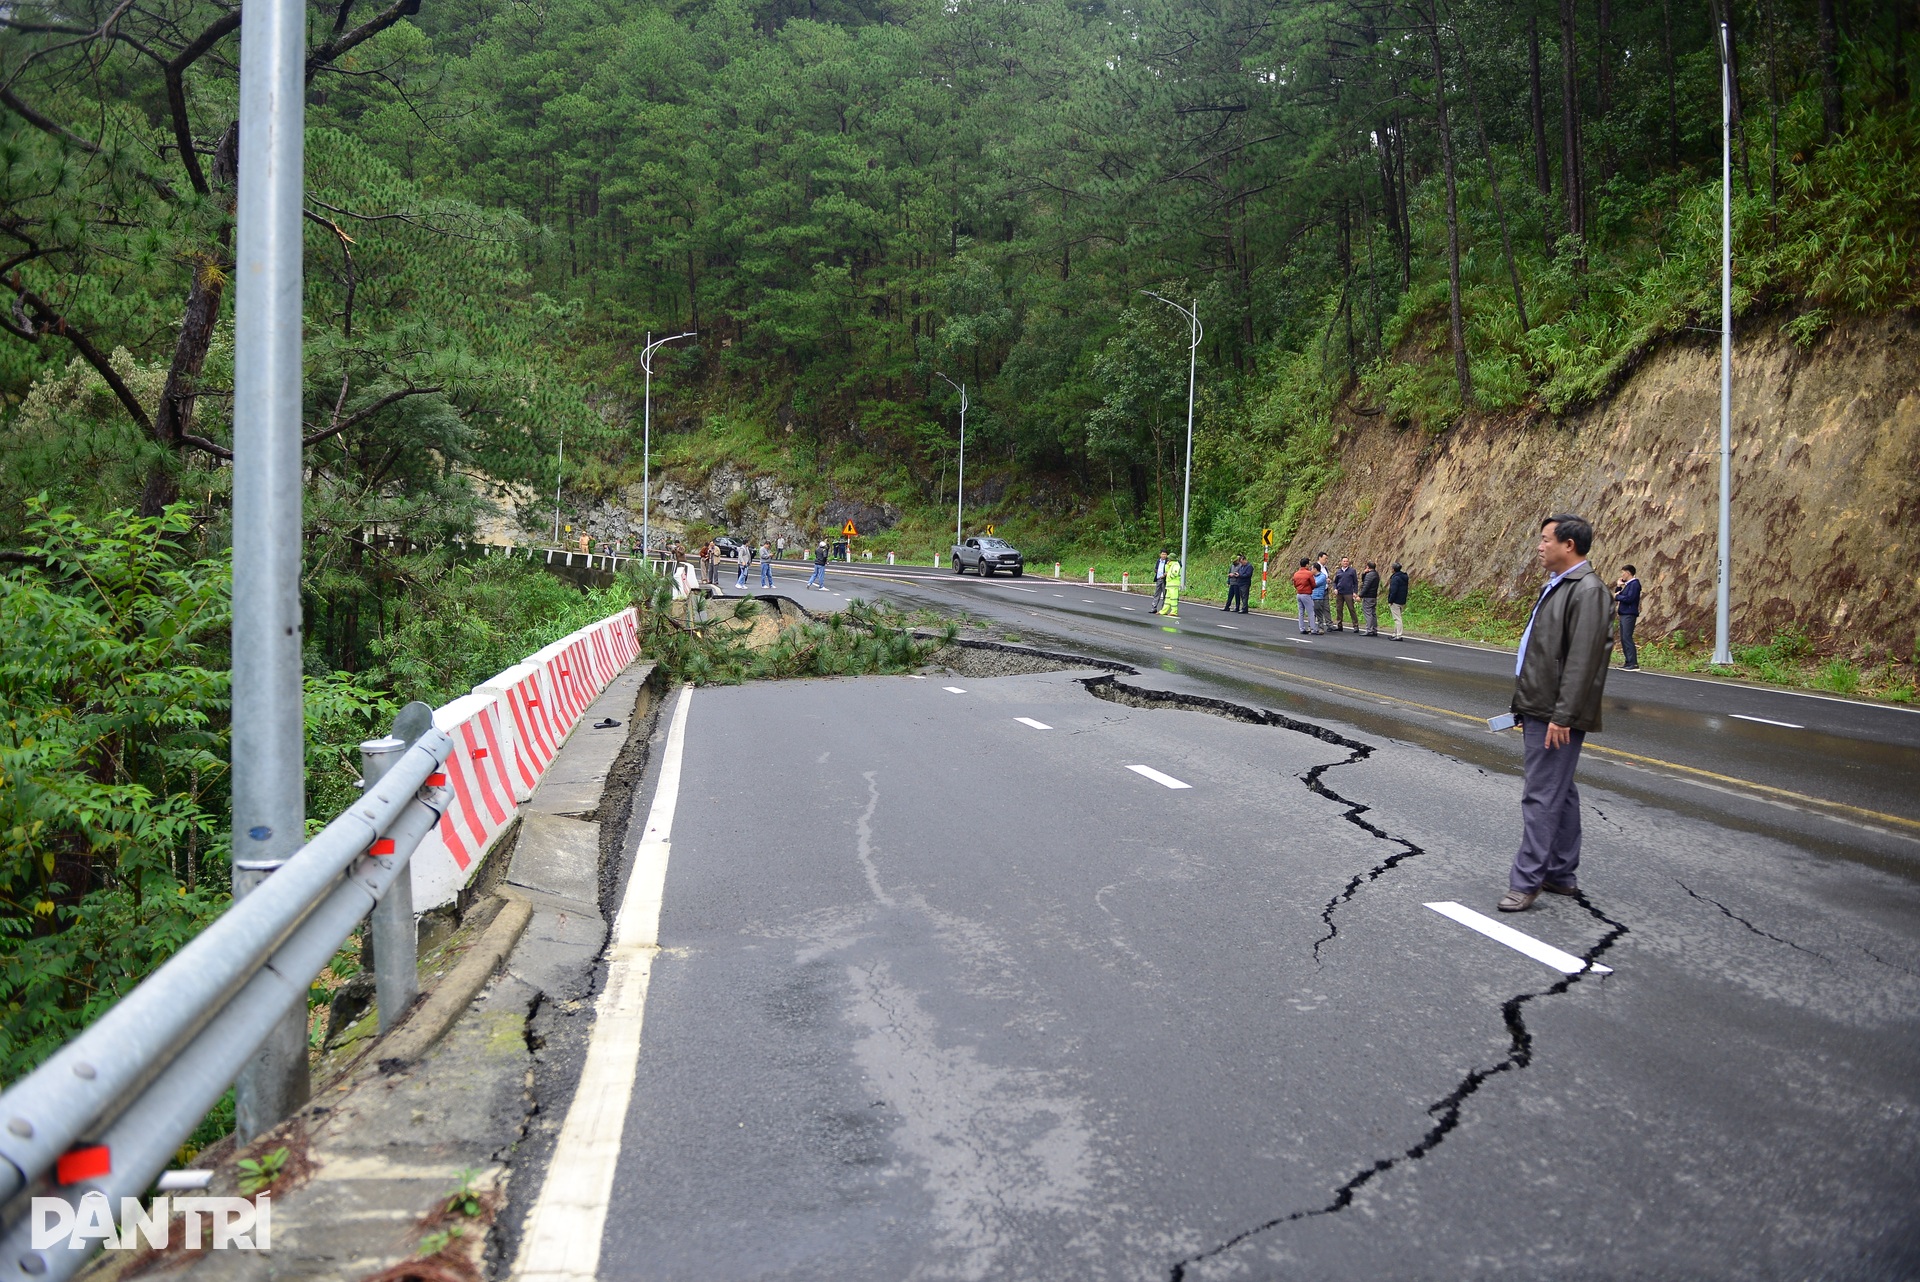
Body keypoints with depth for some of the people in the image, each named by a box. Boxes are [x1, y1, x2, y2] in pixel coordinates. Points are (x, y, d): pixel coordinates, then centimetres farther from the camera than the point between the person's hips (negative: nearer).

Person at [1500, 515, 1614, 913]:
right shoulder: (1558, 585, 15)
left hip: (1556, 715, -10)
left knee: (1542, 795, -7)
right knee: (1558, 792, 16)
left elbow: (1582, 661, -22)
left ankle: (1526, 882, -2)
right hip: (1541, 710, 10)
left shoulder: (1588, 591, -16)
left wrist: (1562, 716, -24)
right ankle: (1562, 875, 26)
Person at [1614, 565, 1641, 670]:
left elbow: (1629, 598, -20)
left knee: (1627, 638, -15)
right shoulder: (1627, 584, 19)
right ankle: (1628, 662, 12)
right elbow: (1617, 595, 19)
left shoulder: (1634, 584, -10)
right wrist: (1618, 586, 8)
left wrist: (1617, 596, -6)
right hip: (1624, 614, 10)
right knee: (1623, 638, 10)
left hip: (1629, 615, -10)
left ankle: (1634, 664, -18)